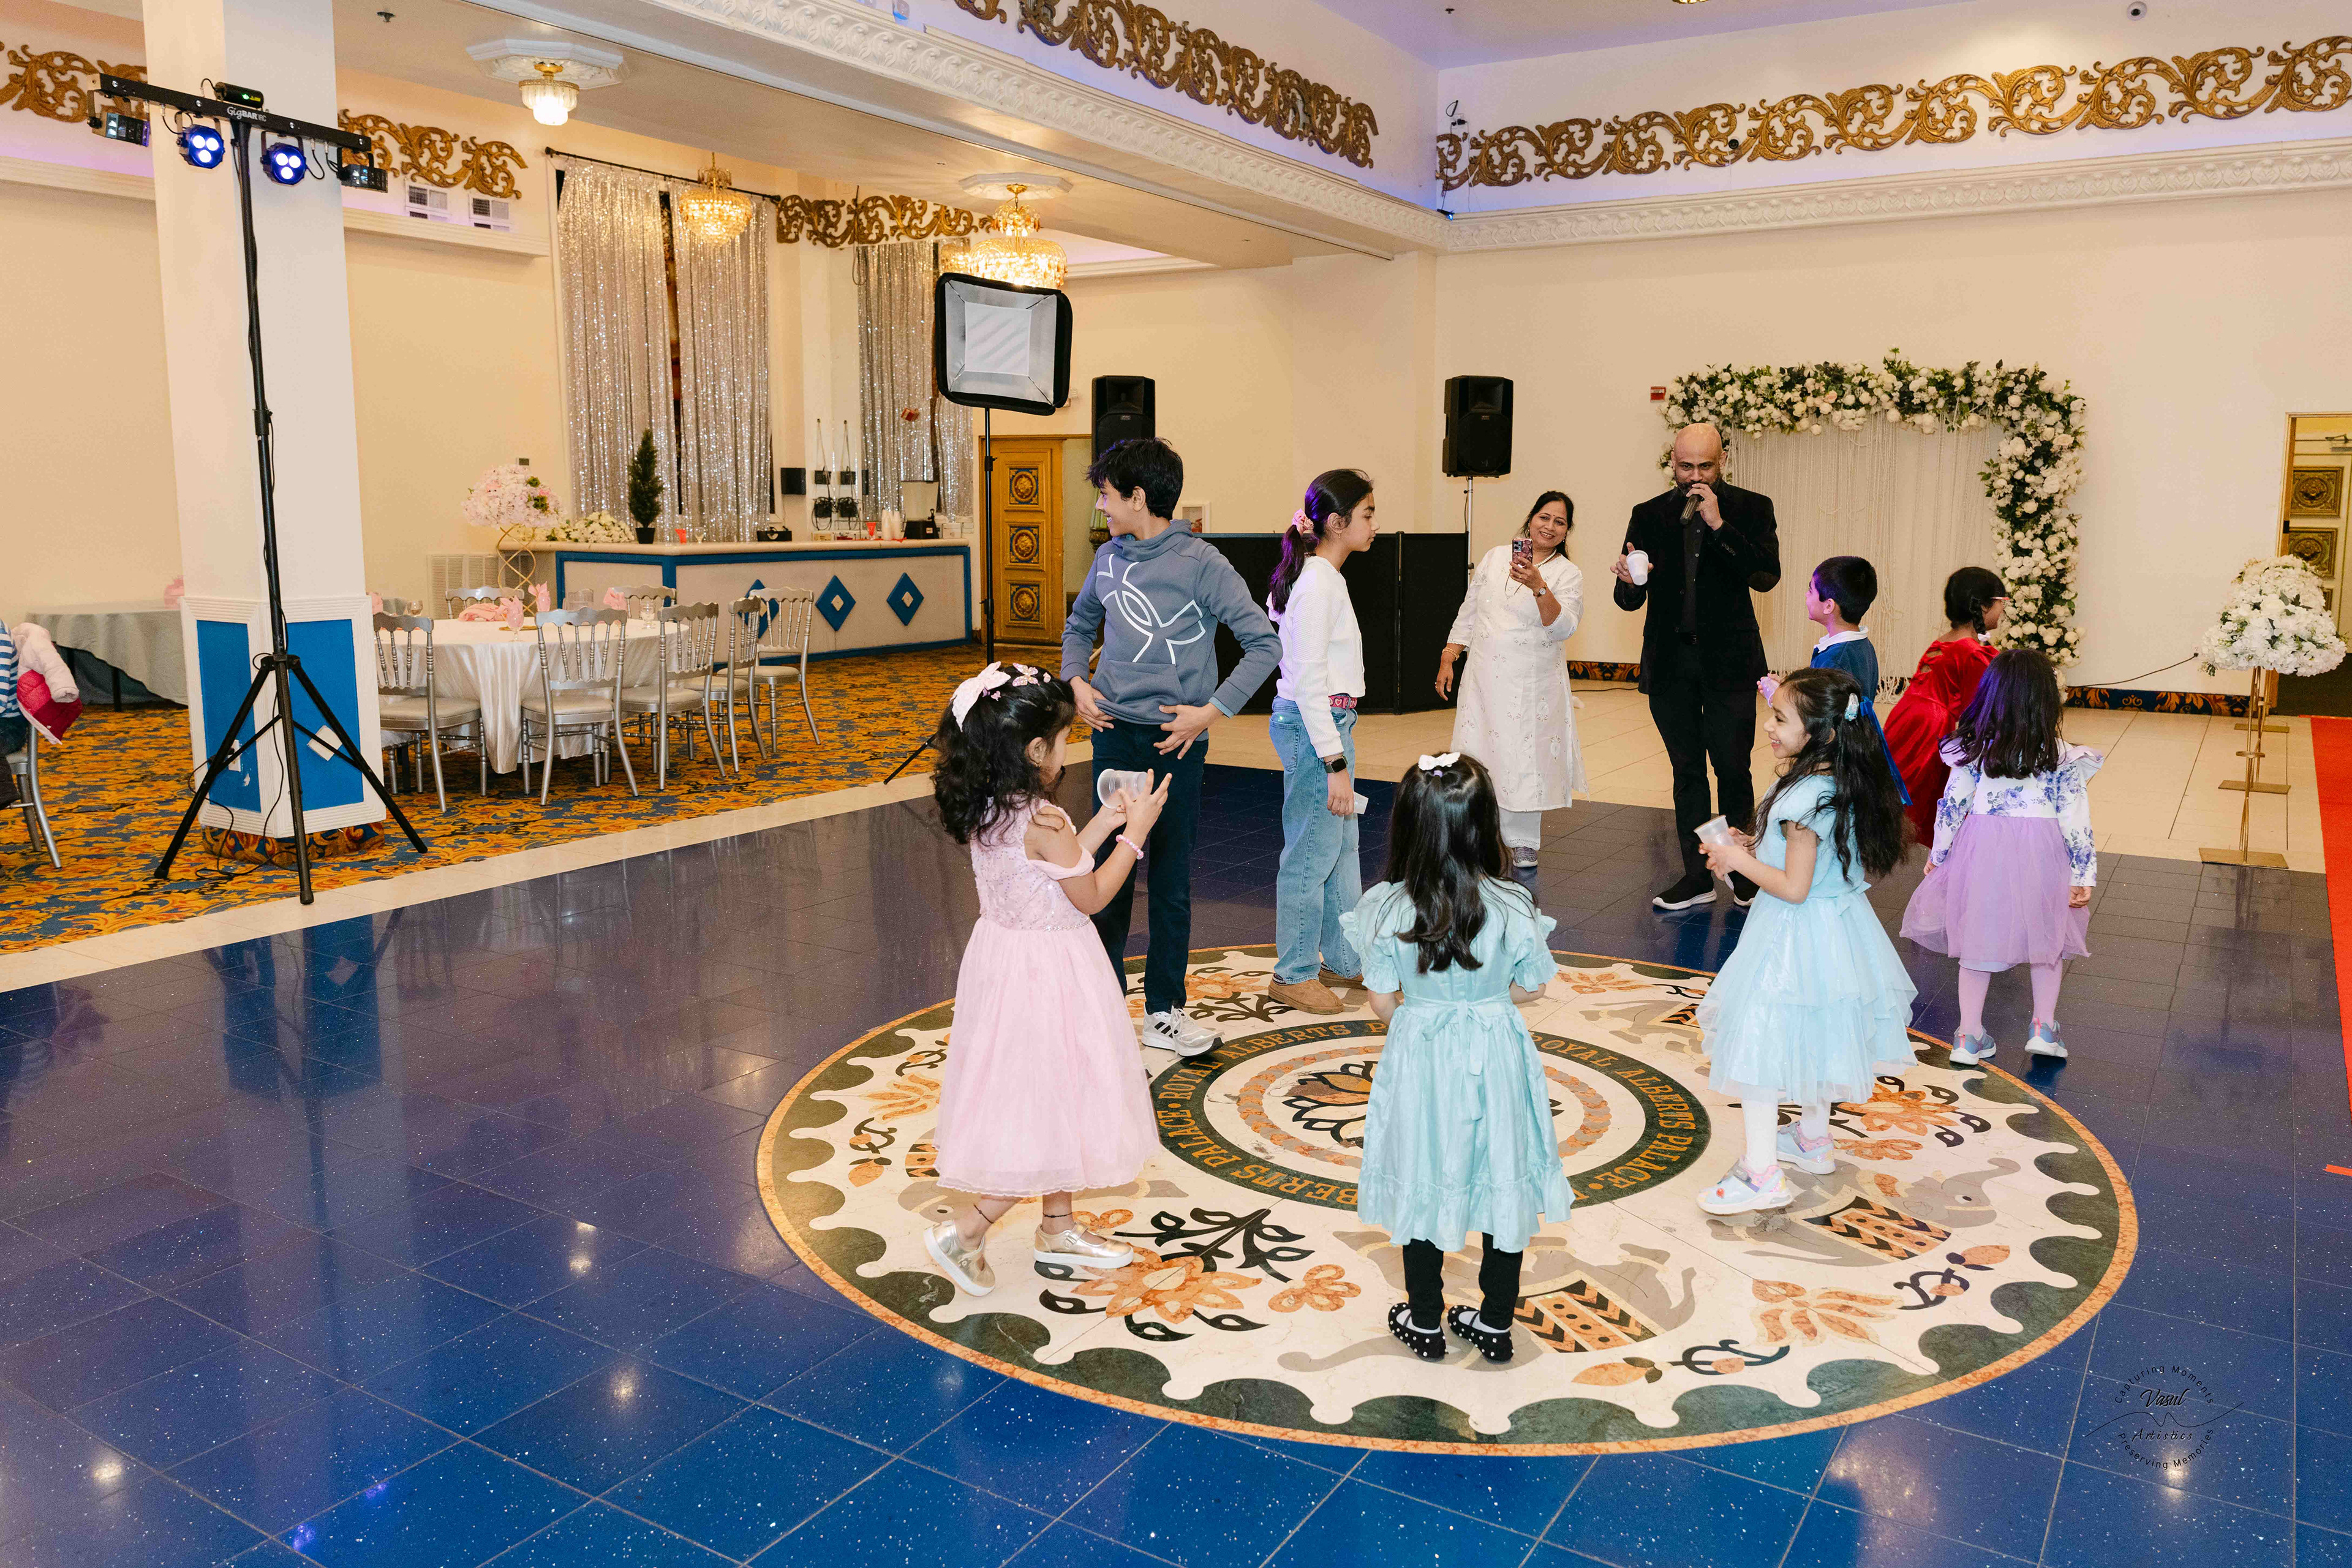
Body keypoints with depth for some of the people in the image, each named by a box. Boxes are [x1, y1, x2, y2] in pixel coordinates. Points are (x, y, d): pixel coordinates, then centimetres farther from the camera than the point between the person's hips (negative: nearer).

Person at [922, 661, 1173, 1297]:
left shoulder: (985, 811, 0)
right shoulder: (1044, 822, -25)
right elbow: (1090, 897, -13)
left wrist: (1100, 826, 13)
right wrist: (1135, 833, -5)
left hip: (1003, 956, 9)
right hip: (1049, 975, -9)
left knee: (1040, 1104, 21)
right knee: (1054, 1107, 5)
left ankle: (1058, 1228, 36)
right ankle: (965, 1230, 6)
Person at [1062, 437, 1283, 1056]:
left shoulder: (1201, 564, -9)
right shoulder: (1108, 559, 7)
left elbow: (1264, 644, -9)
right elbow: (1079, 624, 24)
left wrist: (1212, 710, -14)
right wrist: (1077, 681, 6)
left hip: (1175, 742, -4)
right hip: (1114, 734, 4)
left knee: (1171, 880, 6)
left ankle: (1164, 1010, 17)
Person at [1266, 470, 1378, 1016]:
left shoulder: (1321, 577, 12)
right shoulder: (1318, 583, -18)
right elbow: (1308, 681, -22)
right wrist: (1335, 762, -23)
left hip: (1327, 721, 11)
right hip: (1312, 727, -11)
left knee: (1341, 846, 18)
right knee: (1311, 853, 0)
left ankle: (1344, 961, 30)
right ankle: (1294, 975, 13)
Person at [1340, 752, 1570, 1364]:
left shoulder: (1386, 910, -17)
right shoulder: (1512, 907, -17)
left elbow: (1383, 1002, -9)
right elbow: (1530, 988, -4)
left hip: (1418, 1056, 0)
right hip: (1496, 1057, 0)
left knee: (1423, 1183, 16)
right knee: (1503, 1181, 16)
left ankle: (1425, 1323, 31)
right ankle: (1496, 1323, 30)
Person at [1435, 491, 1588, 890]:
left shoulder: (1568, 574, -1)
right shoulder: (1495, 558, 9)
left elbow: (1562, 628, -17)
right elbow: (1469, 613, 15)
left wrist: (1538, 586, -30)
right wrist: (1448, 660, 9)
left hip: (1532, 686, -2)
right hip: (1484, 678, 2)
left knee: (1524, 766, 1)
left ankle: (1524, 856, 15)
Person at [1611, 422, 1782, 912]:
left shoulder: (1751, 509, 0)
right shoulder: (1649, 516, 5)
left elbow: (1766, 576, -15)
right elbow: (1630, 601, 3)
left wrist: (1719, 525, -20)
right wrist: (1628, 581, -21)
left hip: (1728, 660, -2)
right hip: (1670, 661, 2)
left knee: (1733, 770, 2)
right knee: (1687, 772, 9)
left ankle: (1742, 870, 19)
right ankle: (1696, 877, 17)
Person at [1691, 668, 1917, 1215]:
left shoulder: (1805, 798, -27)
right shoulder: (1844, 785, 1)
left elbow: (1794, 887, -25)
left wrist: (1739, 860, -14)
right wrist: (1755, 848, 8)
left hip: (1795, 938, -10)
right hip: (1837, 927, 10)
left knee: (1759, 1043, -2)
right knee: (1811, 1040, 24)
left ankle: (1763, 1174, 2)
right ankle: (1813, 1139, 42)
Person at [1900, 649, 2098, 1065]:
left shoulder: (1973, 750, -4)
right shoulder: (2062, 757, -8)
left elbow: (1951, 806, 1)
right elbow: (2075, 818, -7)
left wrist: (1938, 855, 13)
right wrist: (2083, 874, 0)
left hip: (1982, 850, 1)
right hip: (2041, 856, -1)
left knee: (1978, 940, 11)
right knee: (2048, 937, 19)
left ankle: (1969, 1036, 16)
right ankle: (2043, 1027, 23)